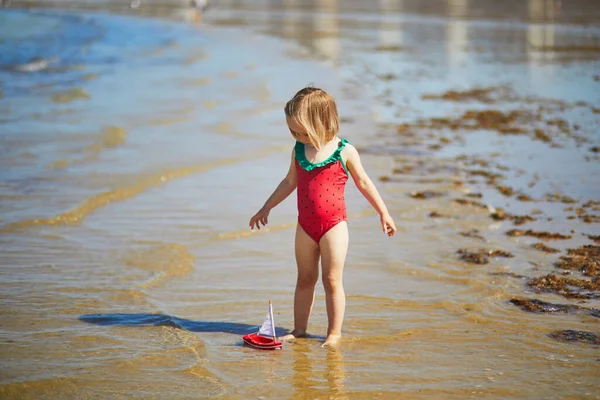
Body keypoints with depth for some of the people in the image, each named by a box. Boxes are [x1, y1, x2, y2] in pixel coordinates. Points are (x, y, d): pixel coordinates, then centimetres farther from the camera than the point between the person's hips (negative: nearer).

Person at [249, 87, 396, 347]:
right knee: (305, 279, 11)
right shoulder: (298, 150, 2)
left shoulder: (344, 151, -9)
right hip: (305, 226, 4)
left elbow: (363, 183, 3)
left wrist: (383, 213, 6)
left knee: (332, 281, -1)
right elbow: (289, 182, 18)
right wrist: (266, 208, 23)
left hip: (334, 225, -4)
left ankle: (334, 333, 9)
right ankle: (299, 329, 20)